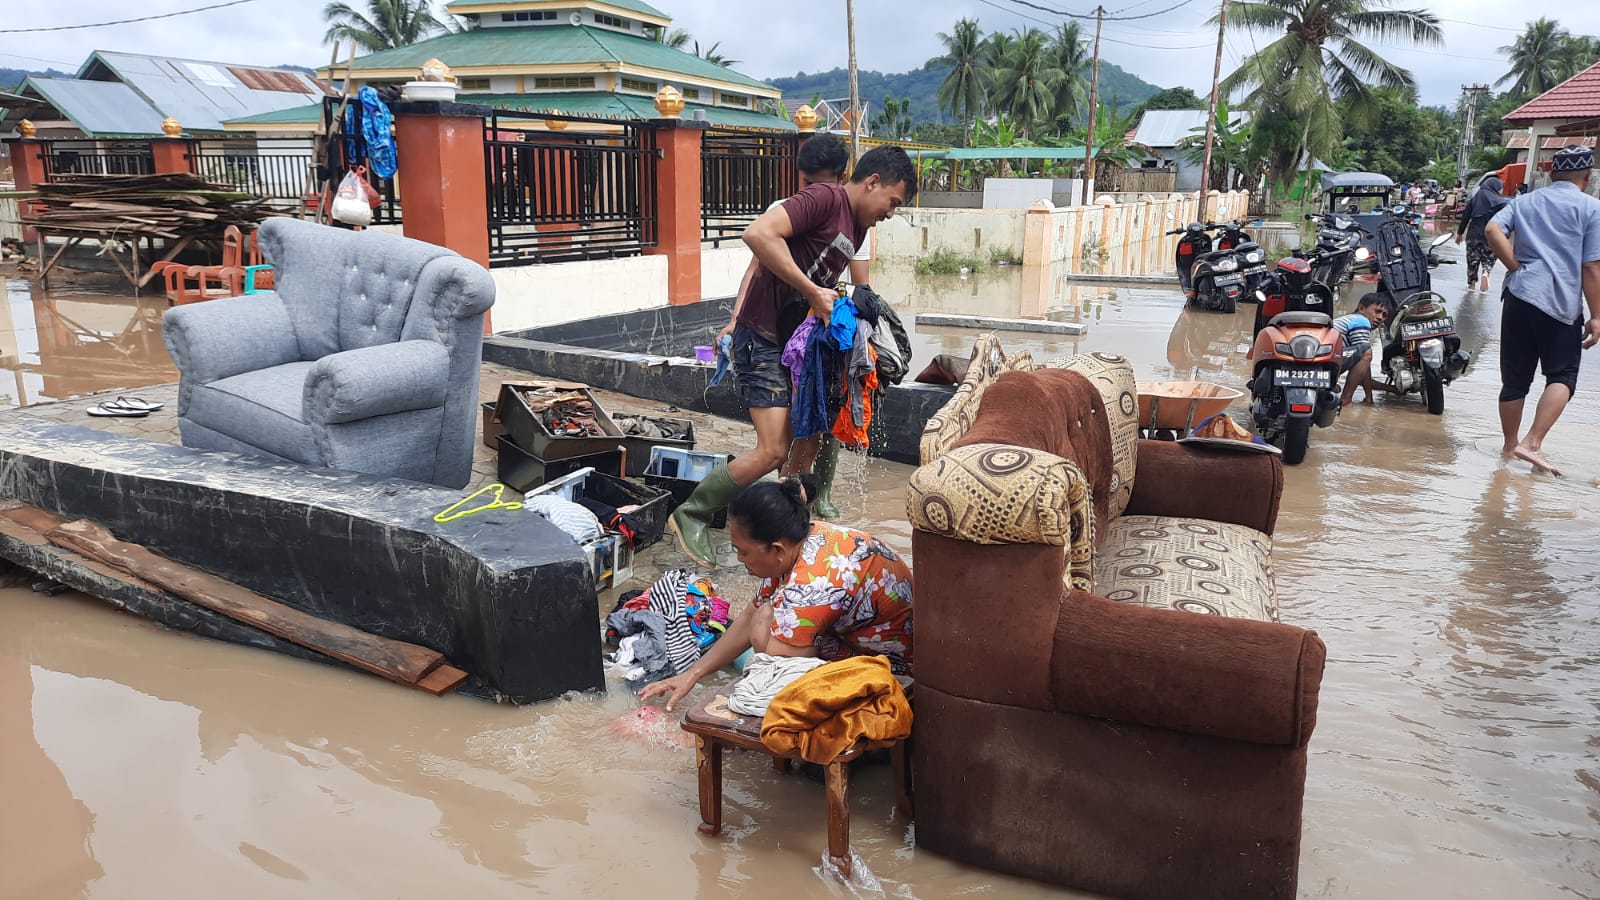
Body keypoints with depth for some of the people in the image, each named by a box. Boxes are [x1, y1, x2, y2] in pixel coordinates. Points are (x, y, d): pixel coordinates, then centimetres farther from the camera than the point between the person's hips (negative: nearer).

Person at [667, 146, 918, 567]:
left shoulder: (857, 228, 15)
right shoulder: (825, 198, -15)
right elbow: (758, 234, -29)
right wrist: (813, 292, -26)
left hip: (796, 342, 10)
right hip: (762, 339, -10)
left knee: (810, 438, 11)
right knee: (773, 450, -13)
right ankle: (691, 516, 3)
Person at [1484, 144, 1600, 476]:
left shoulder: (1525, 202, 14)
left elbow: (1492, 230, -6)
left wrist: (1516, 267, -1)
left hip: (1520, 297, 4)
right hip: (1563, 303, -4)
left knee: (1515, 378, 11)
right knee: (1562, 377, 4)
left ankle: (1510, 446, 23)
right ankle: (1532, 443, -12)